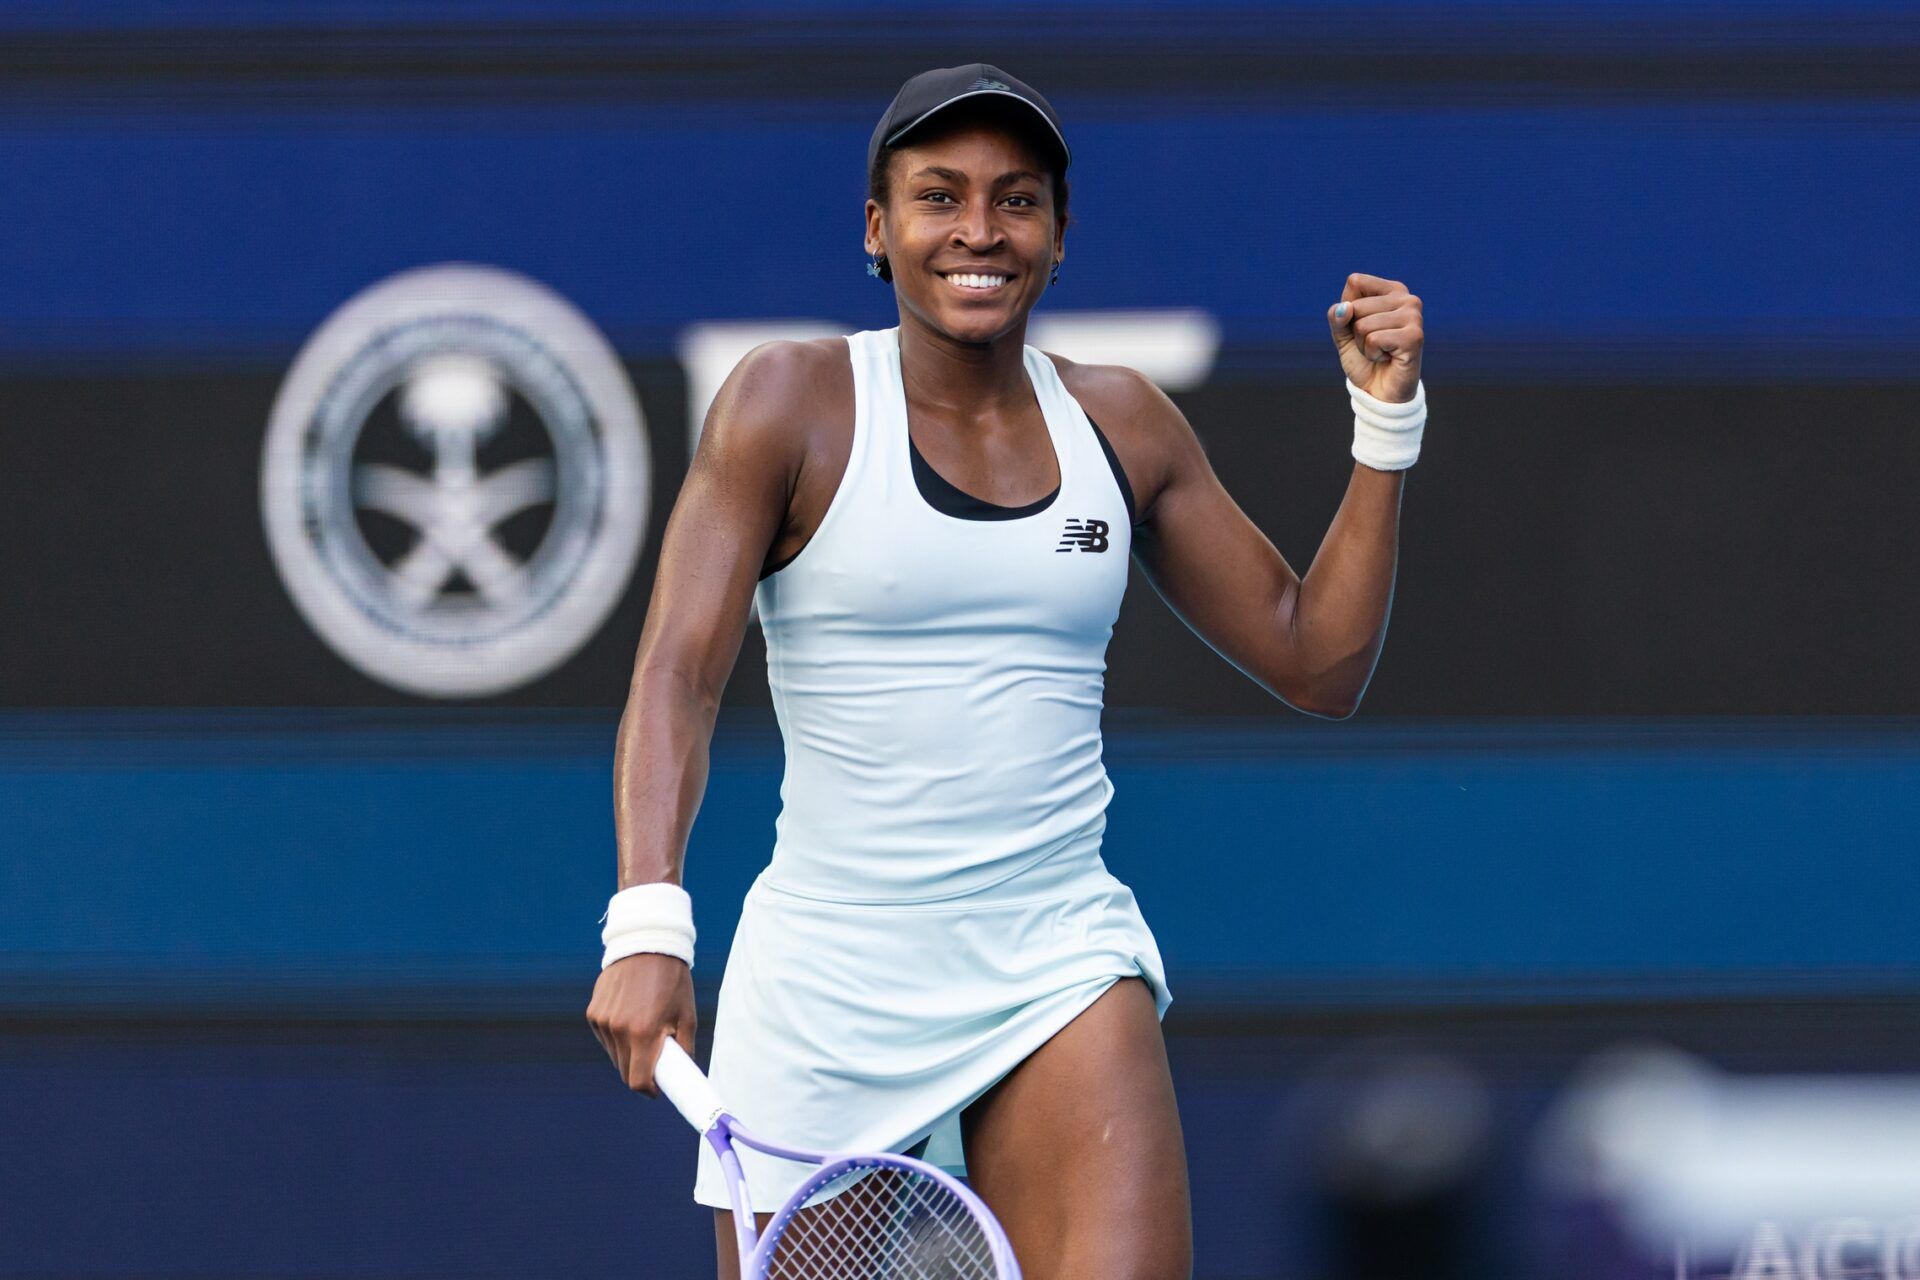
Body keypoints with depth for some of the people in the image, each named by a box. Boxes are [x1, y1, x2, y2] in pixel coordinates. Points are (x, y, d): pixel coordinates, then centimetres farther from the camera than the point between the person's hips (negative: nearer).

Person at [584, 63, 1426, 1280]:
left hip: (1058, 971, 2)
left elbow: (1316, 662, 15)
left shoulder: (1123, 424, 10)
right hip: (828, 984, -2)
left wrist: (1387, 422, 5)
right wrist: (649, 921, -25)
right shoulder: (792, 402, -2)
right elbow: (679, 674, -10)